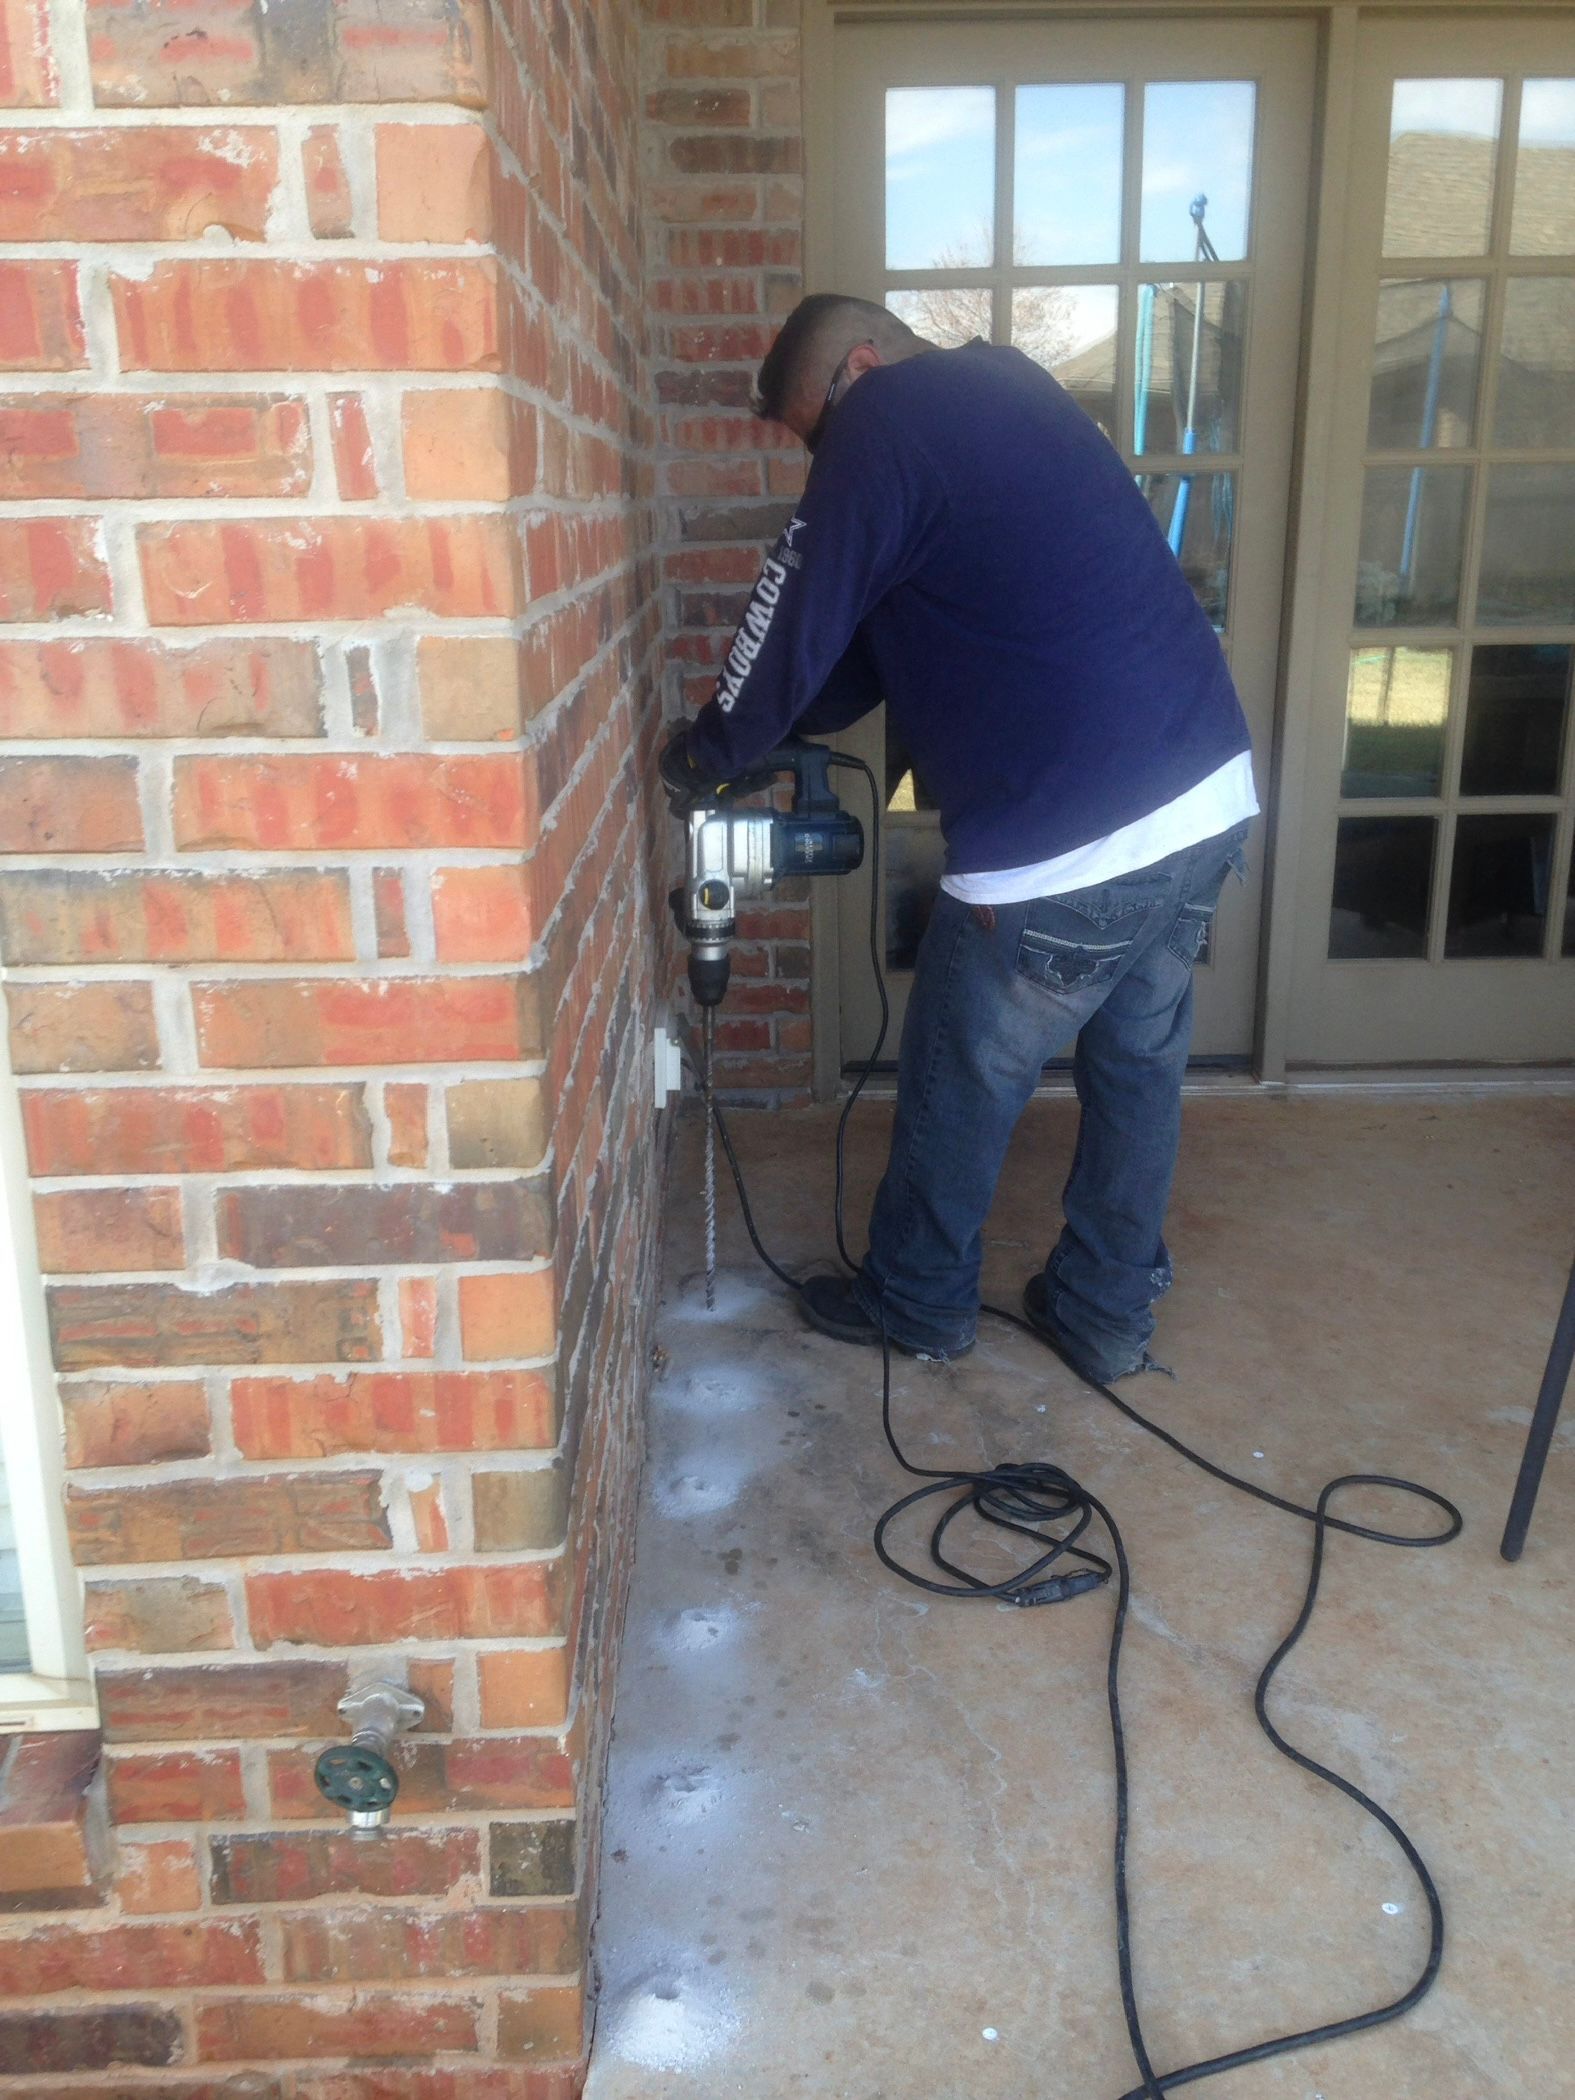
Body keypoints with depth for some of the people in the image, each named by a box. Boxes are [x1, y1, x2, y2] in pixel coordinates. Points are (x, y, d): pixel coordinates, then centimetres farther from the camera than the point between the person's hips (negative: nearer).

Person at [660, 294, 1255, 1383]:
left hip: (1068, 844, -9)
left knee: (963, 1087, 11)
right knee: (1140, 1069, 18)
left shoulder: (886, 426, -9)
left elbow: (795, 620, -4)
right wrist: (797, 723, 21)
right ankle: (1107, 1313, 33)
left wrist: (704, 752, 11)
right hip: (1211, 800, 9)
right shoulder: (1004, 384, 19)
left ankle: (918, 1301, 31)